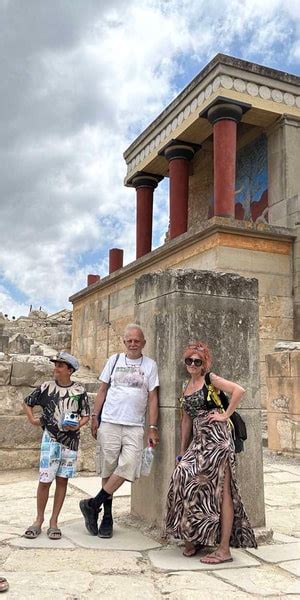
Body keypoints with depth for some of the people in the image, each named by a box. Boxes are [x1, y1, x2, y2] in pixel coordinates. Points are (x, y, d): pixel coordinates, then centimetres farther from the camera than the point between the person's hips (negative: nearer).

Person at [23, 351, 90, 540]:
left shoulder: (79, 390, -2)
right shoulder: (46, 387, -2)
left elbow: (86, 415, 5)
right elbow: (27, 402, 13)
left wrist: (77, 426, -13)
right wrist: (32, 419, 2)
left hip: (71, 441, 1)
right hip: (51, 439, -1)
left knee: (62, 480, 7)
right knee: (45, 480, -2)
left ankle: (54, 521, 19)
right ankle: (39, 519, 16)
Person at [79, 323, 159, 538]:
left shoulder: (150, 365, 6)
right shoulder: (114, 360, 8)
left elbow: (153, 397, 3)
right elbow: (103, 389, 11)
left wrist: (153, 427, -2)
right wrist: (94, 417, 4)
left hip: (135, 426, 0)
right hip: (109, 422, 1)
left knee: (127, 467, -13)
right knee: (108, 469, 4)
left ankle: (93, 504, 1)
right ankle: (107, 516, 17)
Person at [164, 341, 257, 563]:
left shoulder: (210, 379, -4)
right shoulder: (187, 385, 16)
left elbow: (239, 390, -18)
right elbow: (187, 418, 20)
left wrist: (225, 415, -13)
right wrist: (182, 451, 19)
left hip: (217, 439, -7)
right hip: (199, 441, 7)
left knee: (221, 491, -2)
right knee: (186, 480, -3)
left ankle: (224, 549, 4)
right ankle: (194, 538, 15)